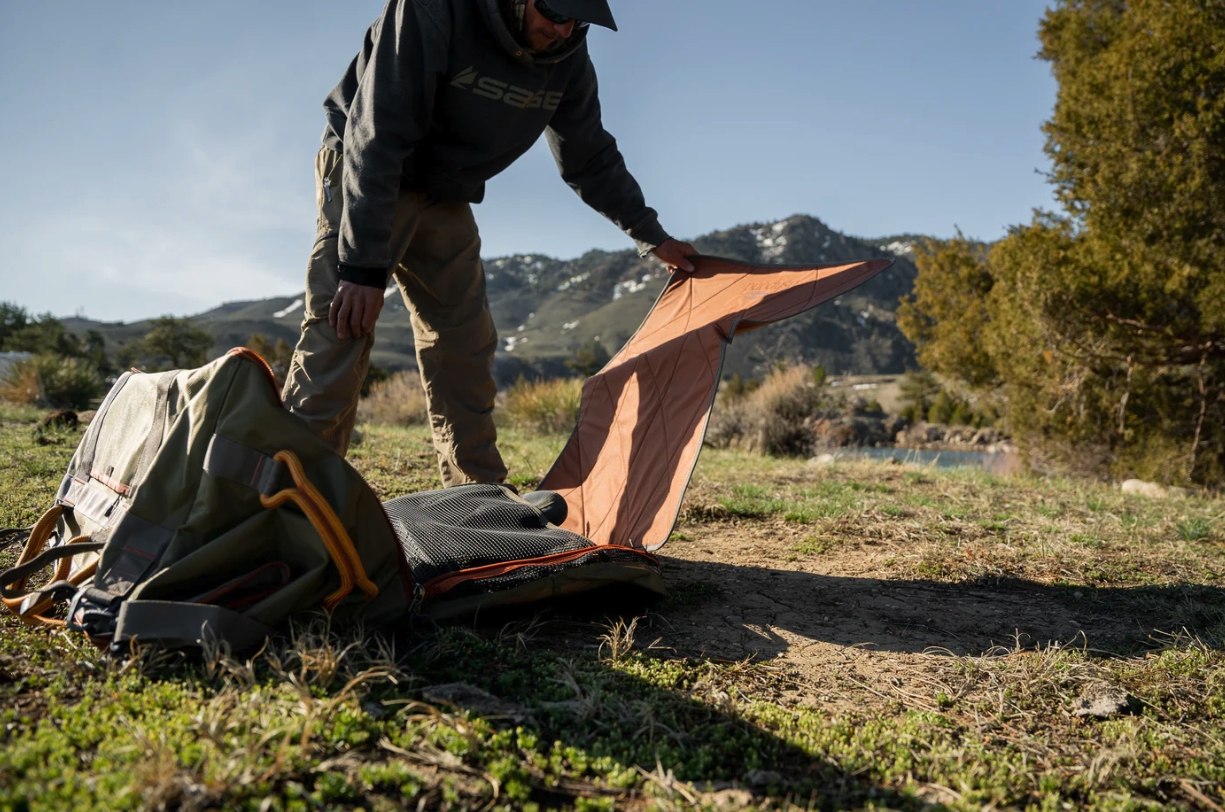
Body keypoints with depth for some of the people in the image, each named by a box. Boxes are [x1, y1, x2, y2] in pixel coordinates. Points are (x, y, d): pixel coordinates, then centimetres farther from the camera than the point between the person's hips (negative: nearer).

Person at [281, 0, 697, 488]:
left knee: (464, 344, 3)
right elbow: (376, 137, -32)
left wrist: (652, 238, 10)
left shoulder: (568, 61, -10)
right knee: (344, 324, -20)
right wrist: (364, 266, -35)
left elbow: (591, 159, 5)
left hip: (446, 199, 5)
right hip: (365, 176, -5)